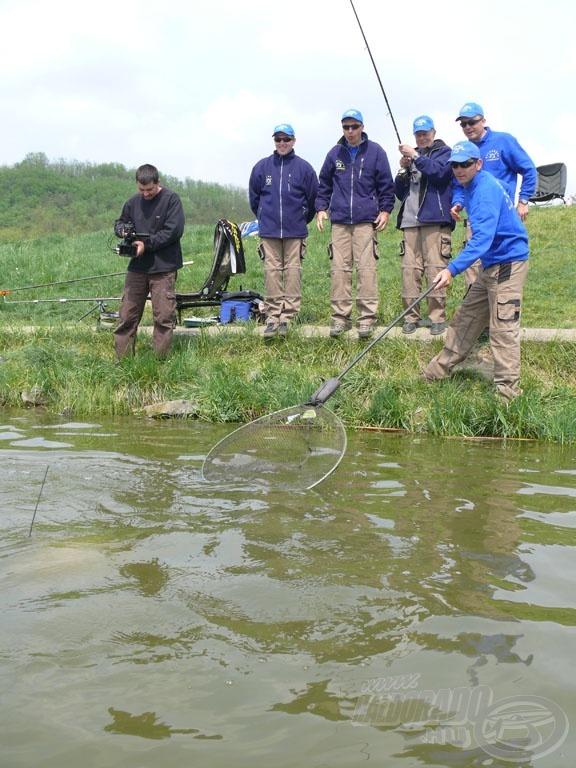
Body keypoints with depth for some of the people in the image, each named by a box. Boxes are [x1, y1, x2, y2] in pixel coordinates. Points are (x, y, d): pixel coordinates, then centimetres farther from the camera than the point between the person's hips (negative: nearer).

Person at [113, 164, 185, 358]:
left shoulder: (171, 199, -4)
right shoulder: (133, 202, 10)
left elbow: (174, 231, -12)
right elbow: (119, 222, 24)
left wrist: (147, 244, -13)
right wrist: (122, 229, -1)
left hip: (163, 269, -5)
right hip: (136, 267, 5)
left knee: (164, 316, -2)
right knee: (127, 315, 4)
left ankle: (160, 358, 6)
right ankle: (123, 358, 11)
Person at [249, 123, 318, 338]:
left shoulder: (304, 168, 2)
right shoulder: (262, 167, 6)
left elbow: (313, 199, 9)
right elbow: (254, 197, 16)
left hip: (295, 232, -1)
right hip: (268, 231, 1)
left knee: (293, 271, 0)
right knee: (272, 272, 1)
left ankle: (289, 314, 4)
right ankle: (273, 315, 5)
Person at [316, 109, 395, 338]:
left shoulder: (375, 151, 6)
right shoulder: (335, 153, 13)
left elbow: (386, 184, 8)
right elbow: (324, 184, 20)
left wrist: (385, 210, 0)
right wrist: (321, 208, 9)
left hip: (366, 220, -2)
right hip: (339, 221, 3)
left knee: (366, 268, -7)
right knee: (339, 269, 0)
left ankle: (367, 318, -3)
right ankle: (340, 317, 5)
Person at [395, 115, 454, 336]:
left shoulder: (444, 152, 10)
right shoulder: (411, 155, 25)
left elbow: (438, 172, -11)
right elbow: (399, 192, 22)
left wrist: (415, 156, -13)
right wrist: (403, 170, 6)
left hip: (434, 219, -5)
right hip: (410, 220, 5)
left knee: (435, 269, -9)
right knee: (409, 269, -2)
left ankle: (438, 317, -6)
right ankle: (411, 316, 3)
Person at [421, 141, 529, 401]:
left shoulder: (486, 190, -20)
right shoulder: (472, 187, 10)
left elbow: (482, 238, -32)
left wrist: (452, 269, -39)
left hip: (507, 263, -10)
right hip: (491, 265, 10)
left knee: (503, 326, -10)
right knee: (466, 317, 14)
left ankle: (507, 390, -6)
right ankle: (439, 370, 22)